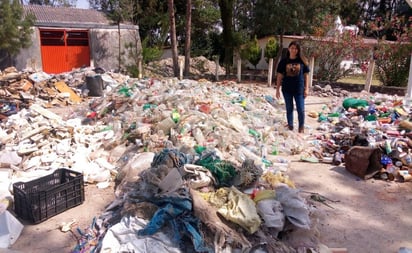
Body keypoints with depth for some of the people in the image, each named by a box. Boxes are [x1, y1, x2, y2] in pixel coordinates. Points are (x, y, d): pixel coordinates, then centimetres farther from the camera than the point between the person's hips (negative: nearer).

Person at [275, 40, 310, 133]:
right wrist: (277, 89, 1)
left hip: (299, 89, -1)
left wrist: (306, 88, -2)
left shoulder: (302, 61, 0)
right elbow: (279, 76, 3)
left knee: (301, 110, 0)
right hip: (287, 89, 1)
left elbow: (306, 75, 3)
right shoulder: (284, 61, 1)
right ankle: (290, 127, 26)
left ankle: (301, 128, 19)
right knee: (289, 109, 12)